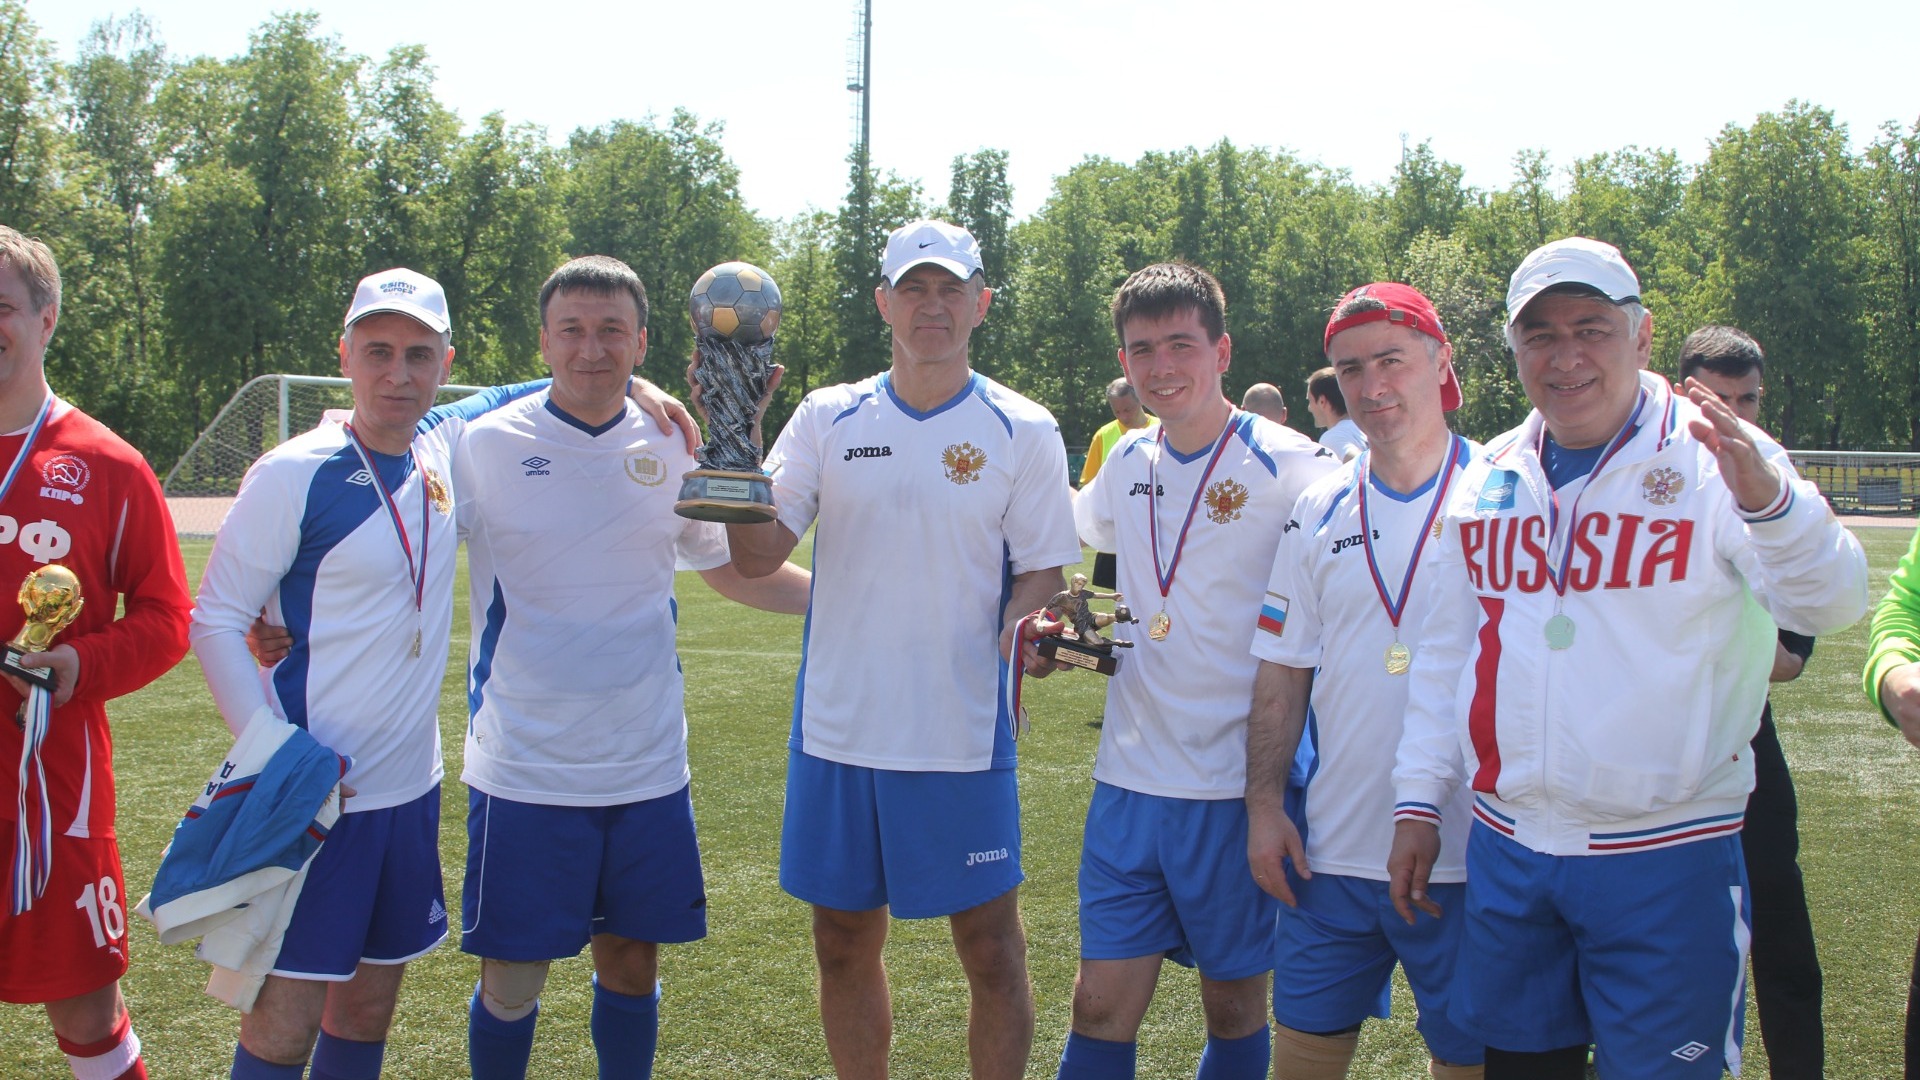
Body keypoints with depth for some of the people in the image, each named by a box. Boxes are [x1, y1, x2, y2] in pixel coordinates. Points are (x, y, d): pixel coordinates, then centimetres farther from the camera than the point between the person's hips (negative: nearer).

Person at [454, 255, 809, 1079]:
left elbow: (738, 573, 15)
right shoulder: (485, 445, -6)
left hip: (648, 765, 3)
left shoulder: (671, 448, 3)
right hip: (523, 767, -3)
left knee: (632, 963, 12)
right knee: (511, 980, 4)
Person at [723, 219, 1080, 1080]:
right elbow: (757, 556, -3)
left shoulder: (1022, 432, -1)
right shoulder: (828, 419, 4)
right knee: (843, 943, 13)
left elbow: (1042, 570, 0)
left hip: (963, 734, -2)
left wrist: (1025, 623, -22)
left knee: (992, 950, 4)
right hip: (838, 727, 3)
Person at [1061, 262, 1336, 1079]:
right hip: (1129, 775, 4)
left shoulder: (1287, 467, -10)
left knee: (1234, 1003, 11)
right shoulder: (1128, 464, 7)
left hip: (1237, 787, -4)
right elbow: (1072, 527, 28)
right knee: (1102, 1005, 5)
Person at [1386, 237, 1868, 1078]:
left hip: (1664, 856, -4)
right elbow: (1444, 655, 14)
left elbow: (1829, 604, -22)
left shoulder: (1714, 460, -8)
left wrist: (1767, 498, -40)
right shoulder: (1486, 478, 7)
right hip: (1506, 847, 4)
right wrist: (1418, 802, 9)